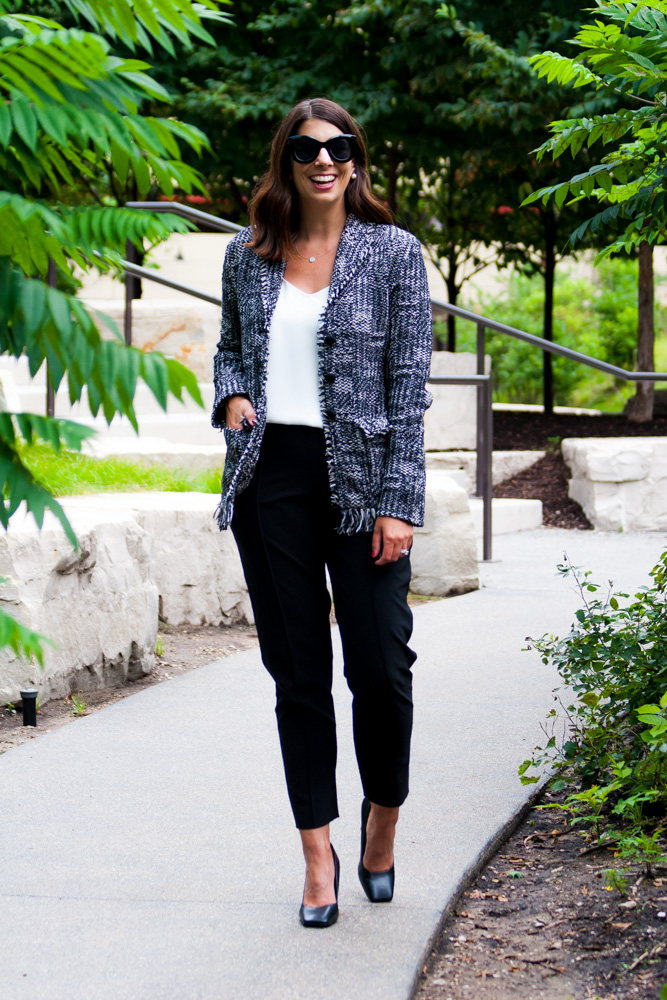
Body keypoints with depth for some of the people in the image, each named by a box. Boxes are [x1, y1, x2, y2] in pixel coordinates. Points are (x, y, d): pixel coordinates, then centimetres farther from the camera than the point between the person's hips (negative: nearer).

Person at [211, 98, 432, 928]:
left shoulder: (393, 253, 0)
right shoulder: (248, 255, 9)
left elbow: (409, 386, -3)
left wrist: (399, 503, -9)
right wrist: (232, 397, 0)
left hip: (358, 476, -2)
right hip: (269, 475, 3)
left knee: (380, 665, -4)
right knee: (297, 673, 5)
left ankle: (383, 819, 23)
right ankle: (318, 856, 13)